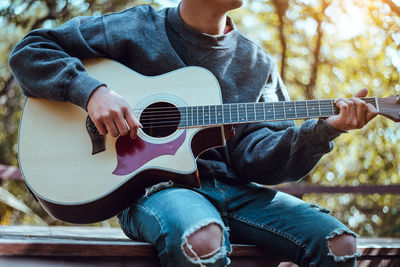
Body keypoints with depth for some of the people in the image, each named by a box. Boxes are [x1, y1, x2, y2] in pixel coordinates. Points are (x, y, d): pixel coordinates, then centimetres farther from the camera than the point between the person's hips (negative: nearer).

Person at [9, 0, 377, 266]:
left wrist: (325, 129, -13)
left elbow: (254, 156, 3)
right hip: (152, 181, -4)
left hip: (231, 187, 4)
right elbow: (29, 51, 4)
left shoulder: (257, 64, 13)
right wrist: (91, 91, -14)